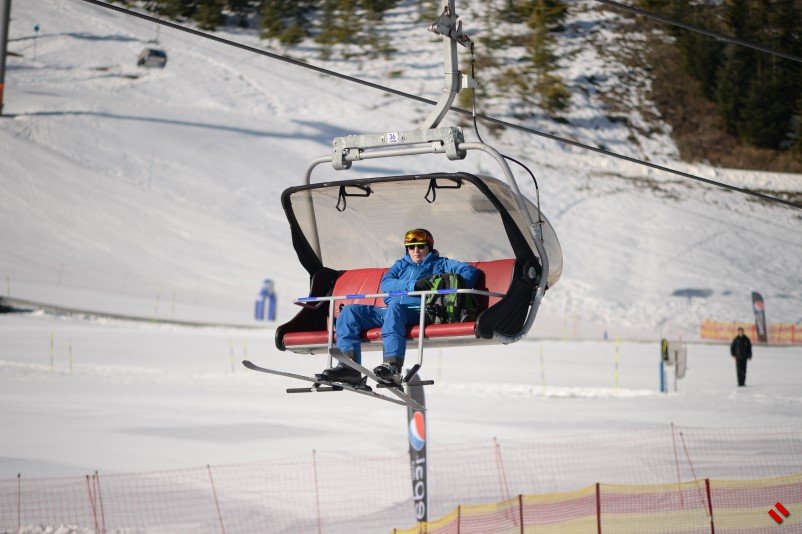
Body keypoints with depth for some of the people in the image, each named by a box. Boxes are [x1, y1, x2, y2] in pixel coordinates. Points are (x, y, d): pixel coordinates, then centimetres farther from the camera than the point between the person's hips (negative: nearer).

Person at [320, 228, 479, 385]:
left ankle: (393, 365, -57)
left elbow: (470, 271, 11)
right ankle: (349, 365, -30)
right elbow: (385, 284, 10)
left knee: (395, 307, -39)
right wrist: (414, 285, -7)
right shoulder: (401, 265, 31)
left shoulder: (440, 264, 22)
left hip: (417, 311, -5)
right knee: (349, 311, -14)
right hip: (388, 311, 5)